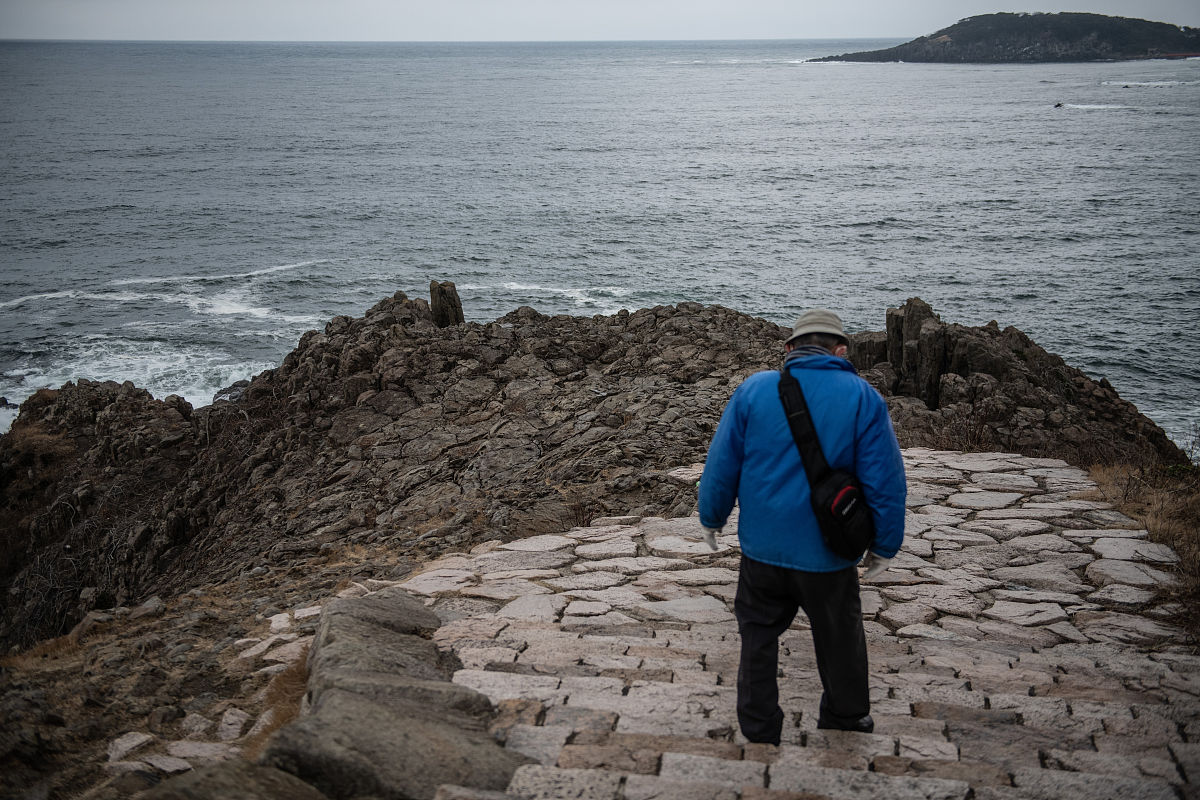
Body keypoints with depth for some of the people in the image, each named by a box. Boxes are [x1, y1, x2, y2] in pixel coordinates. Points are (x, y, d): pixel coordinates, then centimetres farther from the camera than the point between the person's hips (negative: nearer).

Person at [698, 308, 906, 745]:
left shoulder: (754, 389, -4)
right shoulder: (864, 398, -7)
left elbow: (721, 463, 0)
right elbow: (886, 480, -7)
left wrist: (712, 519, 14)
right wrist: (884, 546, 3)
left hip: (762, 548, 1)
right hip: (828, 555, 0)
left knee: (758, 636, 17)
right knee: (840, 638, 20)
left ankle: (759, 731, 23)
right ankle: (846, 717, 39)